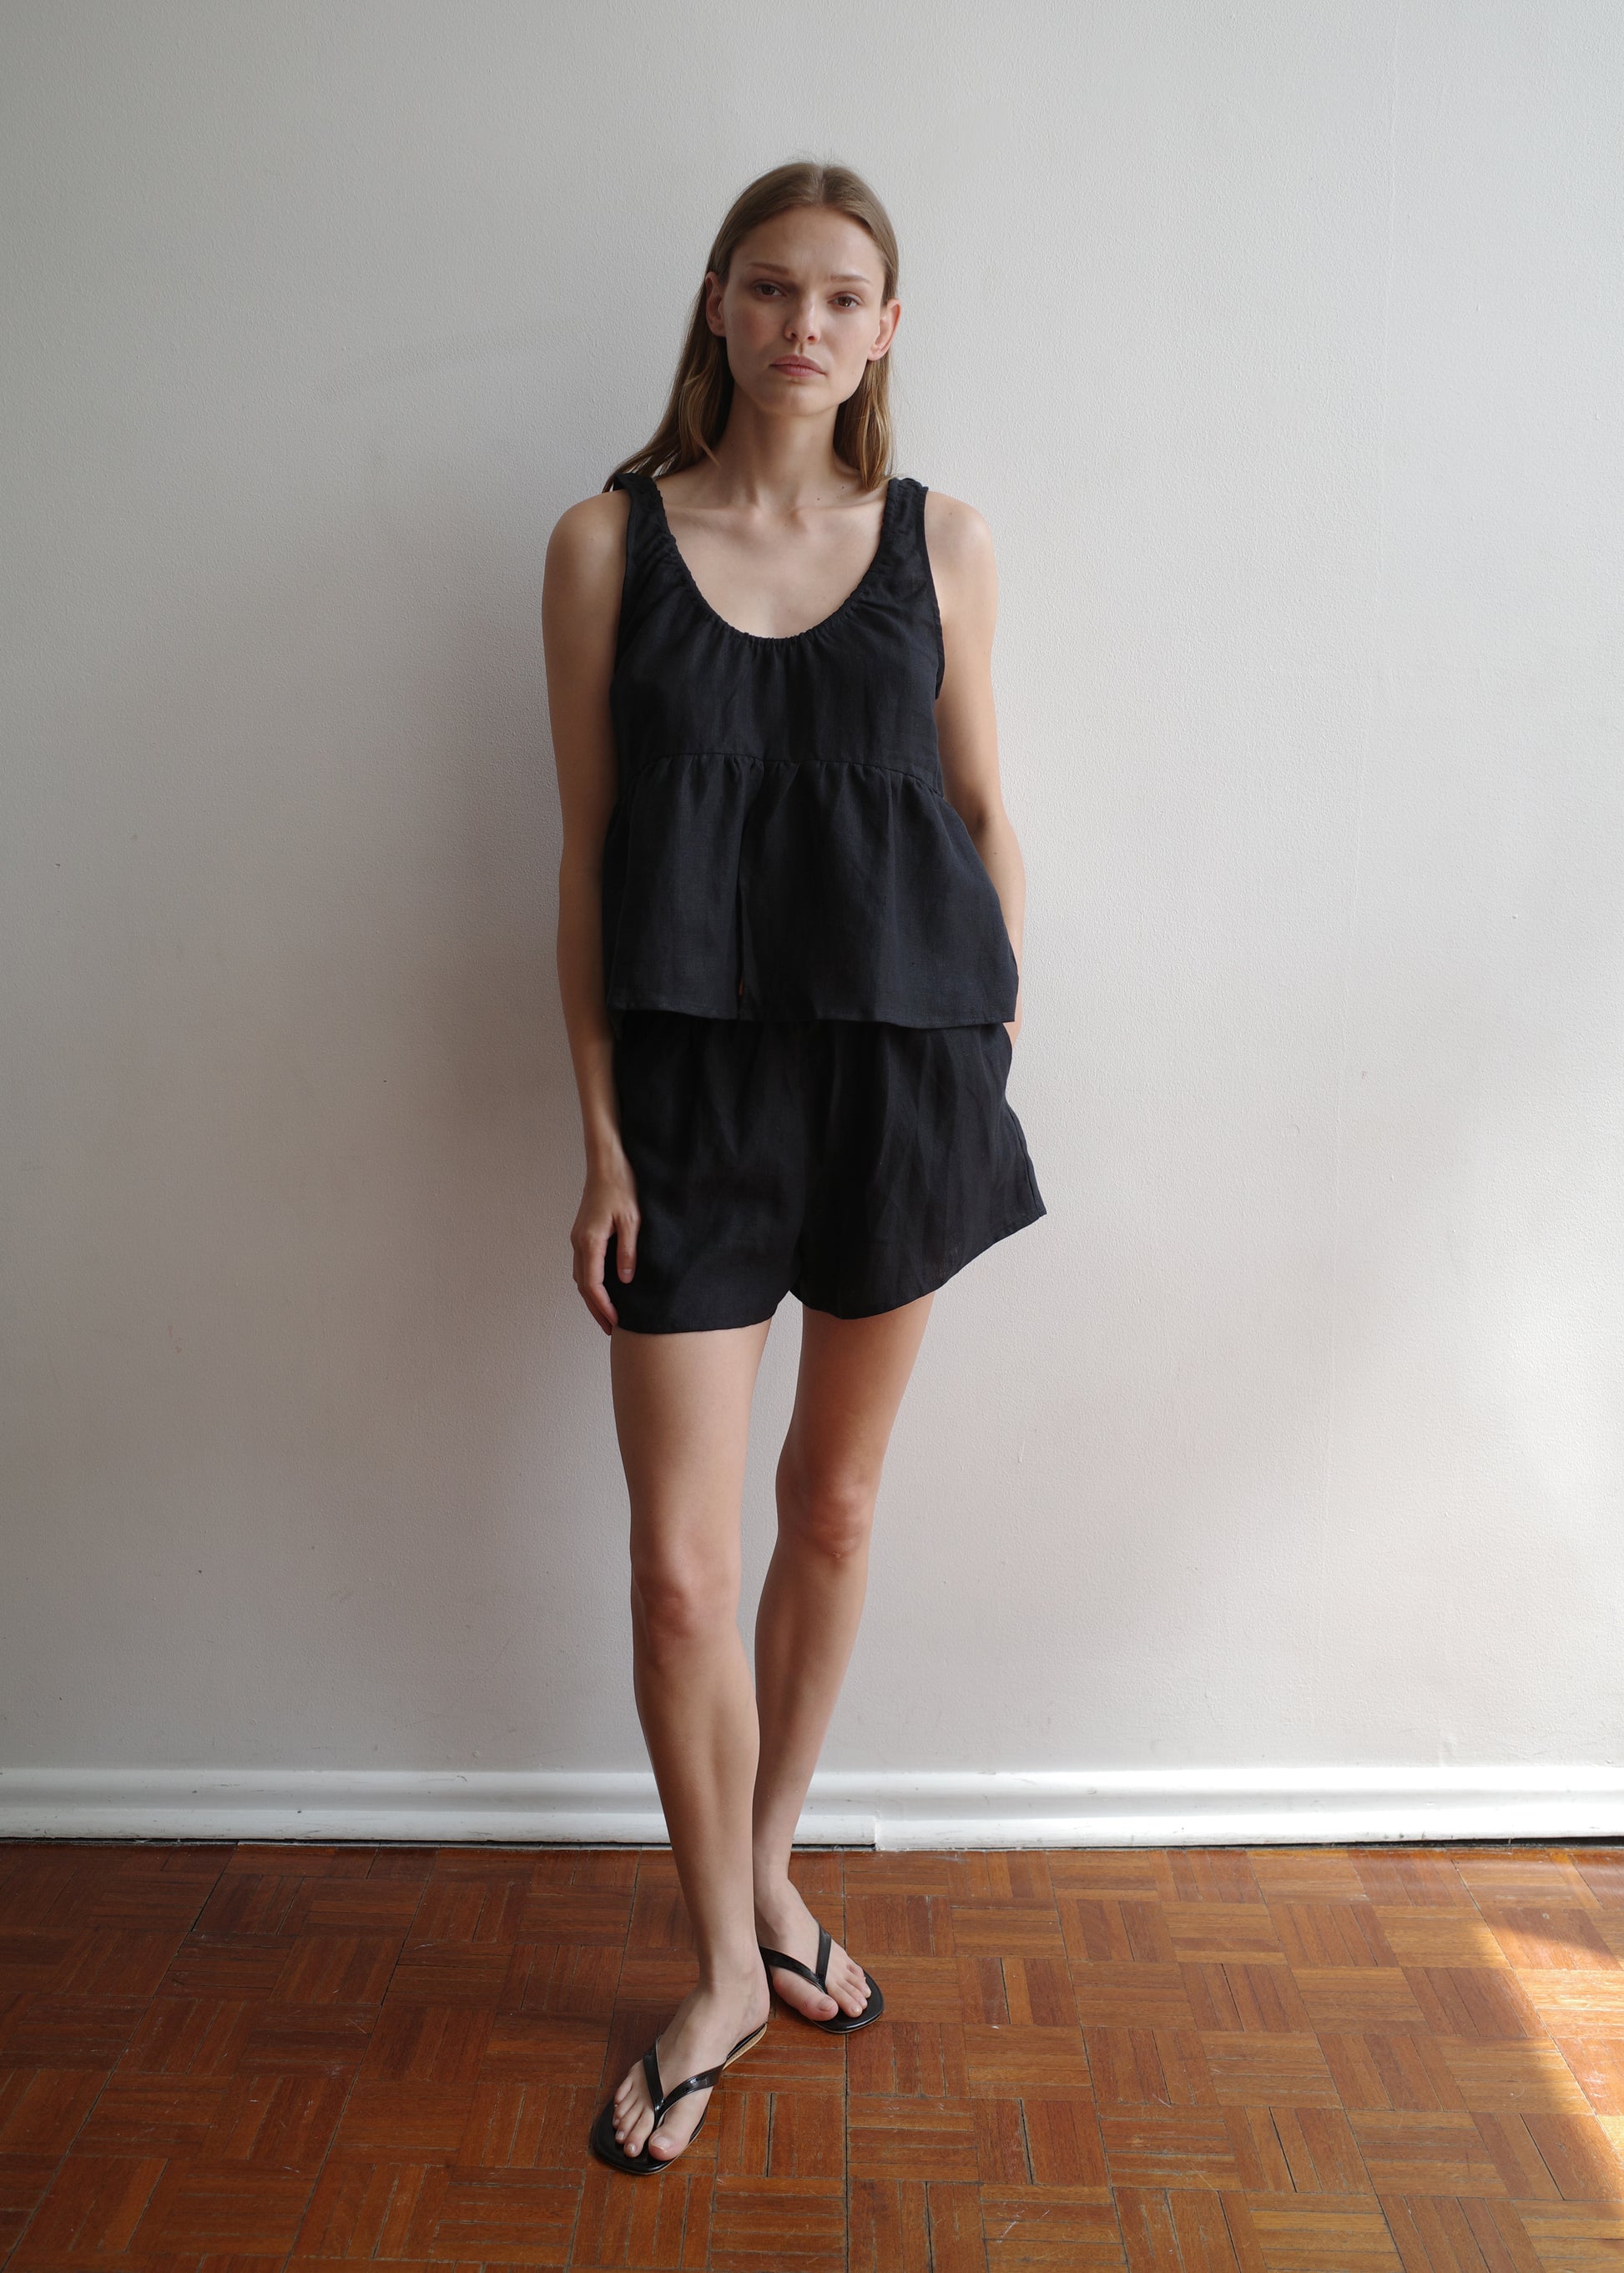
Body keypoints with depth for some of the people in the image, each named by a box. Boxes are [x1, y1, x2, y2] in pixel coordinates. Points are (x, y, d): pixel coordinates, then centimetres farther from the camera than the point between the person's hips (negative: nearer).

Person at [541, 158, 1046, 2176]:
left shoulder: (940, 541, 5)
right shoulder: (610, 542, 1)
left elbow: (985, 814, 10)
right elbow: (586, 853, -1)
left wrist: (993, 1056, 7)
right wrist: (598, 1134, -4)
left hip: (903, 1078, 2)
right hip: (694, 1087, -1)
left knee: (833, 1512, 14)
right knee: (678, 1565, -1)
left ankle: (770, 1875, 38)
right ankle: (725, 1970, 24)